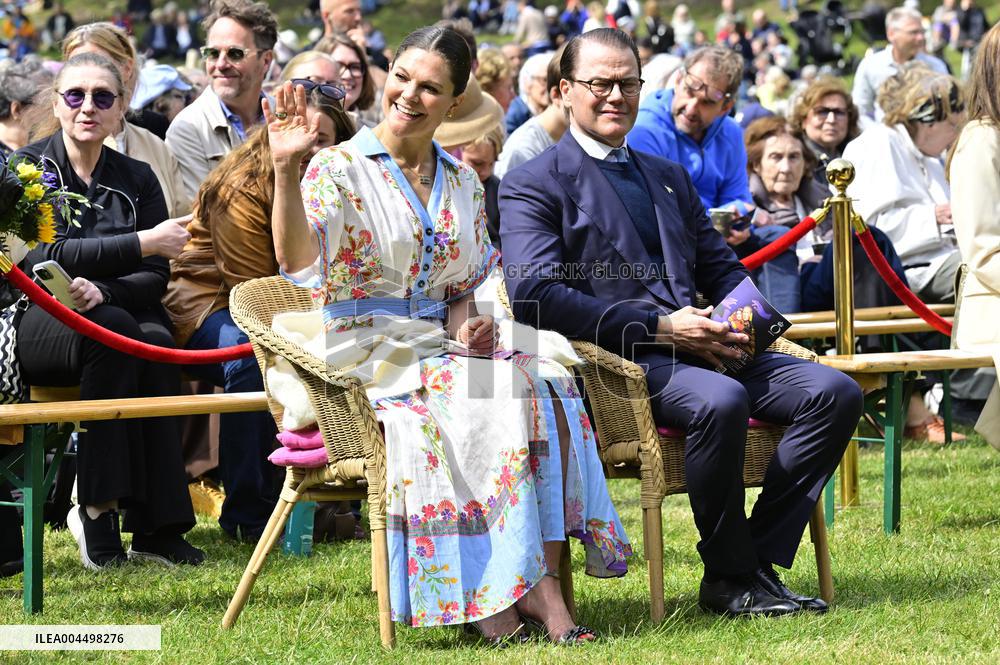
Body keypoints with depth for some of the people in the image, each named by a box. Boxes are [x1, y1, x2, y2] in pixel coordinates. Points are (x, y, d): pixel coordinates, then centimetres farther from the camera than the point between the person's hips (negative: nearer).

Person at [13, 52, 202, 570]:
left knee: (157, 342, -31)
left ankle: (158, 524, -30)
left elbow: (156, 276, 4)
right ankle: (97, 508, -32)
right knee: (115, 332, -34)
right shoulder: (27, 168, 3)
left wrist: (102, 290, -17)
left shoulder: (136, 179, 13)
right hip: (32, 323, -3)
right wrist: (142, 243, -18)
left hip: (115, 315, 3)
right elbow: (47, 254, -12)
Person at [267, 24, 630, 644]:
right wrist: (286, 171, -32)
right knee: (492, 399, -32)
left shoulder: (463, 182, 16)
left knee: (549, 388, -25)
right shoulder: (341, 167, -2)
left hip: (439, 346, 5)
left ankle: (539, 581, -30)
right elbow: (298, 258, -19)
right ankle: (489, 593, -27)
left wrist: (467, 326, -1)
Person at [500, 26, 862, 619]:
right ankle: (730, 579, -19)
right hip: (617, 360, -7)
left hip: (701, 347, 7)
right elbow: (535, 295, -12)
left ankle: (762, 562, -12)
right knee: (720, 400, -37)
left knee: (835, 391, -14)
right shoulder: (534, 187, 2)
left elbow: (722, 267, 27)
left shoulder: (671, 177, 26)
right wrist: (659, 327, -17)